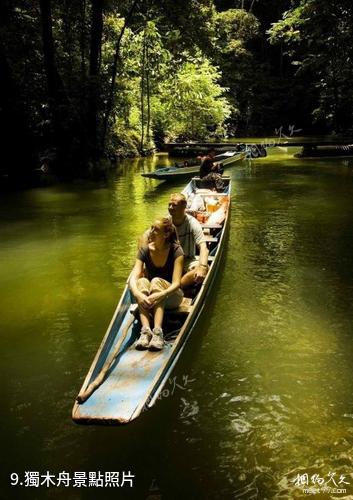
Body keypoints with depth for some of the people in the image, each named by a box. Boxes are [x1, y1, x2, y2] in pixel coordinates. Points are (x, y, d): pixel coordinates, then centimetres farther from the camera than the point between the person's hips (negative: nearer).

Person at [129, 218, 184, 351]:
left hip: (171, 297, -2)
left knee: (157, 281, -32)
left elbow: (176, 283, -25)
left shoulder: (176, 251, -15)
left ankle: (158, 332, -46)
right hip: (149, 296, 3)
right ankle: (145, 330, -43)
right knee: (142, 281, -29)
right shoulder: (144, 250, -7)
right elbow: (133, 278, -19)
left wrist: (160, 295, -43)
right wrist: (138, 294, -40)